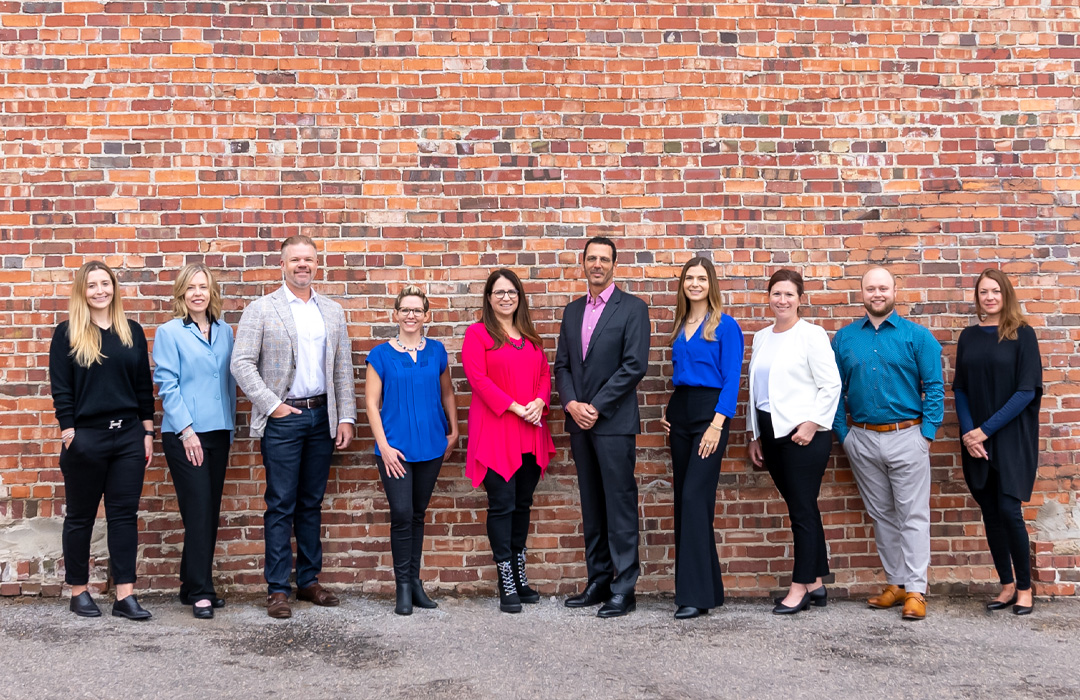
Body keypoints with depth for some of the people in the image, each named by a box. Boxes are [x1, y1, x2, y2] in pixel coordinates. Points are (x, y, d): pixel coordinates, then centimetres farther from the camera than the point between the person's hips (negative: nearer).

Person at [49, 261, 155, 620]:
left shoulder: (132, 332, 7)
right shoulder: (67, 333, -1)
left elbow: (144, 386, 9)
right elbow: (60, 389, -4)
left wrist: (148, 433, 6)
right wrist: (69, 436, -9)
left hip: (128, 436, 3)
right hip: (86, 438, -3)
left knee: (124, 514, 3)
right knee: (80, 516, 8)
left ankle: (125, 595, 7)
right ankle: (78, 591, 20)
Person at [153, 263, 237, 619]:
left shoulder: (224, 331, 11)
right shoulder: (170, 332, -2)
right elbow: (167, 385, -7)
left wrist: (230, 430, 12)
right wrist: (186, 430, -13)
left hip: (218, 433, 5)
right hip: (184, 435, -5)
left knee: (210, 512, 8)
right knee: (198, 512, -7)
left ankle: (192, 586, 20)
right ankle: (200, 592, 0)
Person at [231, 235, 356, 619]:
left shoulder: (333, 312, 12)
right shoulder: (260, 310, -1)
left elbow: (343, 369, 11)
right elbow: (241, 363, -6)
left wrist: (345, 417, 4)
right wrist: (272, 405, -11)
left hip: (322, 417, 4)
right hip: (282, 418, -4)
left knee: (312, 503, 11)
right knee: (281, 505, -2)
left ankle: (309, 580, 21)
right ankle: (277, 588, 5)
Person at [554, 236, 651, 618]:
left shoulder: (632, 308, -3)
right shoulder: (572, 310, 15)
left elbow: (634, 365, -11)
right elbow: (562, 365, 13)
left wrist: (596, 407, -13)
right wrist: (571, 404, -5)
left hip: (614, 422, -6)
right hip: (579, 421, 6)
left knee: (620, 504, -4)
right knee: (591, 506, 11)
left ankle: (624, 588, 2)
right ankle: (598, 582, 19)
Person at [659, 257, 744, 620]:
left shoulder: (725, 326, -3)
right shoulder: (680, 326, 15)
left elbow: (731, 380, -9)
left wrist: (717, 425, -17)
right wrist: (669, 413, 8)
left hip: (709, 410, -7)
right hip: (679, 411, 7)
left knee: (695, 498, -14)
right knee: (683, 499, 6)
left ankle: (696, 594, -10)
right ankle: (709, 586, 15)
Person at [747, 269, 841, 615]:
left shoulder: (811, 334, -5)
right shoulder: (761, 337, 15)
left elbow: (831, 385, -9)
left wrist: (811, 425, -15)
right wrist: (755, 436, 17)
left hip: (803, 433, -6)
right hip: (771, 432, 7)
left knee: (802, 509, -3)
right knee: (801, 508, 11)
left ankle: (800, 587, 4)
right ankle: (815, 583, 18)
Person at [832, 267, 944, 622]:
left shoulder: (917, 336, -1)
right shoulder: (844, 338, 7)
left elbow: (934, 387, -2)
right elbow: (835, 390, 9)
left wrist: (927, 433, -9)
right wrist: (843, 433, 2)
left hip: (906, 436, -3)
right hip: (862, 439, 3)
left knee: (913, 515, -2)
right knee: (882, 515, 11)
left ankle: (915, 590, 1)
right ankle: (895, 583, 20)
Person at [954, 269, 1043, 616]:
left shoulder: (1022, 334, -3)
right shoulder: (968, 337, 9)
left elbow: (1027, 390, -9)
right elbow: (960, 389, 8)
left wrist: (987, 429, -13)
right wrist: (968, 433, -7)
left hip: (1013, 438, -4)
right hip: (976, 440, 4)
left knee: (1009, 511, -10)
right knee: (991, 513, 6)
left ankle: (1024, 587, 6)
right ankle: (1007, 585, 17)